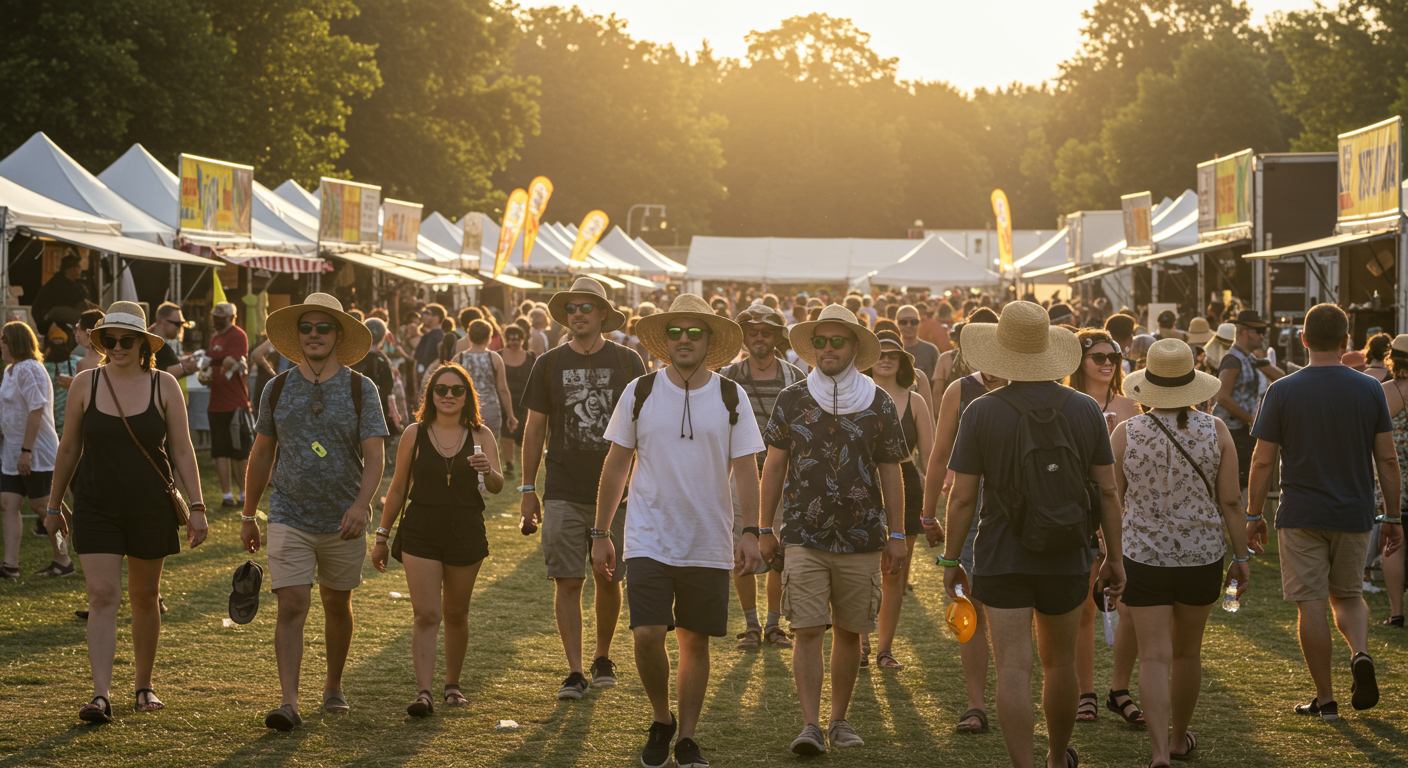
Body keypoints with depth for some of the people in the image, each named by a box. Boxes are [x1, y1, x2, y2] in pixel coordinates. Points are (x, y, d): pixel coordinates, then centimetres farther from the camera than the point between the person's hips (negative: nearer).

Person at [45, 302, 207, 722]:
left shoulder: (163, 386, -2)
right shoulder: (85, 383, 0)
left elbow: (182, 450, -1)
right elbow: (69, 449, 8)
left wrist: (196, 507, -6)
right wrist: (53, 505, 12)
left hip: (151, 506, 0)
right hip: (96, 507, 0)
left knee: (144, 597, 11)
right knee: (102, 596, -11)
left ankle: (144, 686, 27)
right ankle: (101, 695, -16)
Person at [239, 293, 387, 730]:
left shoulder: (360, 390, -3)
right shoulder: (277, 390, 3)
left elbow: (374, 456, -11)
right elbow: (261, 454, 12)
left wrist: (361, 504, -28)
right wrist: (248, 516, 14)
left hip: (344, 520, 0)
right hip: (290, 517, 0)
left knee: (337, 606, 15)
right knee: (291, 607, -12)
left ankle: (333, 687, 34)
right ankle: (289, 702, -17)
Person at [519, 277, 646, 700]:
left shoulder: (627, 362, 3)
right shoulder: (549, 365, 4)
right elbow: (535, 428, 8)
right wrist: (527, 490, 4)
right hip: (563, 493, 0)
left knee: (609, 579, 7)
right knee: (567, 582, -4)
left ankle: (602, 658, 27)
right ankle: (574, 671, 0)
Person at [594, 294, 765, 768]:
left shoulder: (731, 397, 1)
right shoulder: (640, 392, 1)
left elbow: (745, 470, 2)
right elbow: (616, 464, 6)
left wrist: (751, 533, -8)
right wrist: (601, 533, 4)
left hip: (709, 545, 1)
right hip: (649, 541, -1)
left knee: (695, 641, 6)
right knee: (647, 635, -12)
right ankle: (661, 720, 13)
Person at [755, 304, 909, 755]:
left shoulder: (879, 405, 4)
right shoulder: (792, 400, 3)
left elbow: (891, 473, 8)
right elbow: (774, 466, 8)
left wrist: (897, 535, 5)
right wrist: (764, 528, 6)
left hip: (861, 537, 1)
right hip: (804, 536, -1)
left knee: (849, 632, 7)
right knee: (808, 631, -9)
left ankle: (839, 719, 21)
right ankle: (810, 724, -8)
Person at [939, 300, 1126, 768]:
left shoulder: (982, 412, -8)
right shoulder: (1086, 410, -2)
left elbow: (962, 497, -7)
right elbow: (1108, 492, 1)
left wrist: (950, 559, 3)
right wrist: (1115, 556, 10)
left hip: (1000, 559, -3)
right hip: (1066, 560, 3)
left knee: (1013, 670, -3)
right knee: (1060, 664, 19)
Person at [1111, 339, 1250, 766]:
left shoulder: (1126, 434, -8)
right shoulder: (1215, 432, -6)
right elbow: (1230, 502, -5)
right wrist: (1241, 557, 4)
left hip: (1143, 558, -2)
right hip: (1202, 556, 2)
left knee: (1155, 658, -2)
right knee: (1187, 652, 19)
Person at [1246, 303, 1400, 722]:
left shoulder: (1282, 391, -6)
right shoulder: (1369, 390, -1)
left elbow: (1262, 461, -5)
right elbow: (1387, 459, 0)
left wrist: (1253, 515, 5)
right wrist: (1393, 517, 8)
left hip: (1301, 516, -2)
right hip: (1354, 515, 2)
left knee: (1311, 604, 4)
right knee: (1348, 595, 20)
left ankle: (1325, 698, 7)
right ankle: (1361, 653, -8)